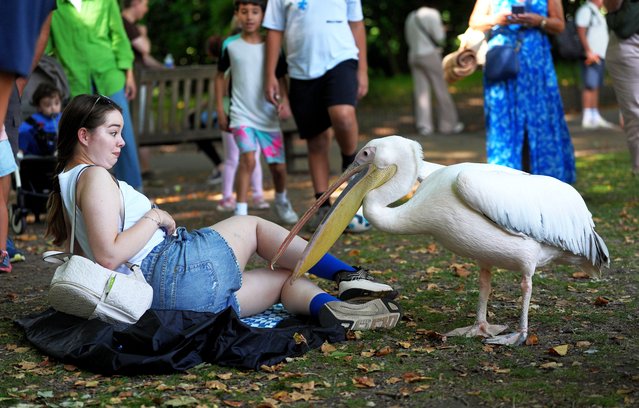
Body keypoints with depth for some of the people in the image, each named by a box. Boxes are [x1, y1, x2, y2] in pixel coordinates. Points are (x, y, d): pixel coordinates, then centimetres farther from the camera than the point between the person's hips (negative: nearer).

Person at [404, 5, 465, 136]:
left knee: (421, 92, 2)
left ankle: (424, 125, -6)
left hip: (413, 56, 6)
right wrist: (441, 29, 13)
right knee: (441, 90, 3)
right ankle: (448, 124, 8)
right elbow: (439, 37, -9)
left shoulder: (411, 17, 15)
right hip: (429, 55, -6)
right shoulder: (433, 14, -6)